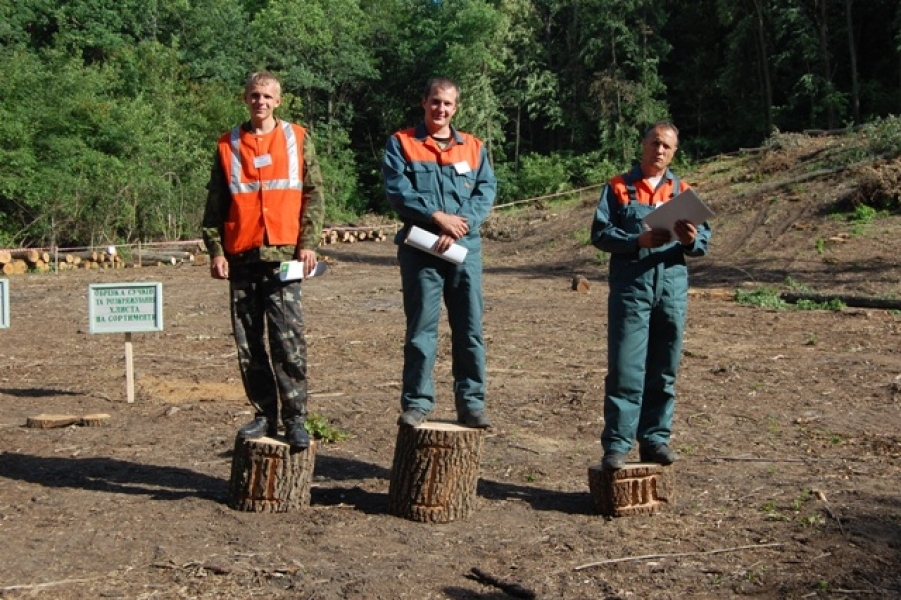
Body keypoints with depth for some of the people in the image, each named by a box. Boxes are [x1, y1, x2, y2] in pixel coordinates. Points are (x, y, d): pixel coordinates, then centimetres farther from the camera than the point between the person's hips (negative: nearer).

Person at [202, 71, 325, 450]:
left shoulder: (297, 139, 8)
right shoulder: (229, 145, 12)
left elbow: (313, 194, 5)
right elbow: (215, 204, 12)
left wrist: (308, 242, -5)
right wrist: (215, 250, 2)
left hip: (284, 252, -3)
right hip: (241, 254, 3)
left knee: (288, 338, -8)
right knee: (249, 343, 6)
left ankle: (295, 418, -1)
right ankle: (265, 415, 16)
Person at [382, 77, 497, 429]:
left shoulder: (474, 147, 14)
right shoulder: (401, 144, 7)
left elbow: (486, 192, 3)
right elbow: (397, 190, -6)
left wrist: (459, 226, -13)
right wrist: (438, 217, -15)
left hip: (465, 247, 2)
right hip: (420, 248, -2)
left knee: (470, 328, 2)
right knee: (421, 328, 0)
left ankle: (471, 403, 10)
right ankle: (416, 402, 8)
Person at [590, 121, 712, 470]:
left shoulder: (683, 191, 15)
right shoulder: (619, 188, 8)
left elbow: (703, 241, 7)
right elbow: (600, 233, -3)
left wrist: (691, 240, -16)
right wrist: (638, 240, -17)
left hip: (673, 288, 3)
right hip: (630, 287, -3)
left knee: (664, 372, 7)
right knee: (625, 370, -5)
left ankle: (655, 438, 17)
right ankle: (616, 444, -1)